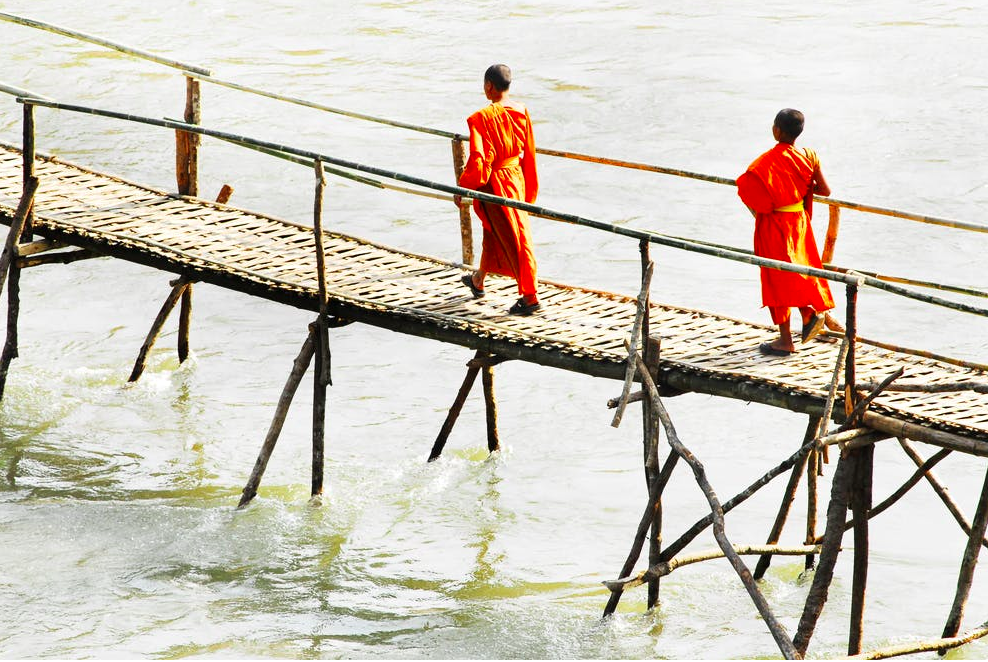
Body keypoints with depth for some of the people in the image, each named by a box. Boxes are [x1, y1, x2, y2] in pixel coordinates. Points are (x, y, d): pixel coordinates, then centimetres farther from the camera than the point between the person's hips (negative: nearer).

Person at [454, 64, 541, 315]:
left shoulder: (481, 119, -22)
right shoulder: (521, 112, -2)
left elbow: (477, 161, -22)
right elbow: (529, 152, 7)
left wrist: (462, 189, -9)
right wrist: (530, 189, 18)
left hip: (494, 183, -7)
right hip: (516, 178, 7)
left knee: (513, 239, -1)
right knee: (492, 231, 24)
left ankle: (530, 296, 2)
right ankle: (478, 280, 43)